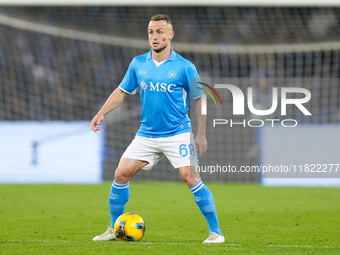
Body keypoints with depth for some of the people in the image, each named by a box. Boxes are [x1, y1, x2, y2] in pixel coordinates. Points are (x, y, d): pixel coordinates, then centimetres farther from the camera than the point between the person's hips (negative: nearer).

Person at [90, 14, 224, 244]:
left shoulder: (184, 67, -7)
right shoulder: (138, 64, 3)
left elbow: (200, 100, -2)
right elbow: (122, 92, 15)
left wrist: (201, 135, -5)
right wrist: (101, 113, 3)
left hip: (178, 134, -4)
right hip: (147, 135, 4)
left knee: (191, 178, -16)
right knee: (121, 174, -3)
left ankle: (215, 232, -7)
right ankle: (115, 229, 13)